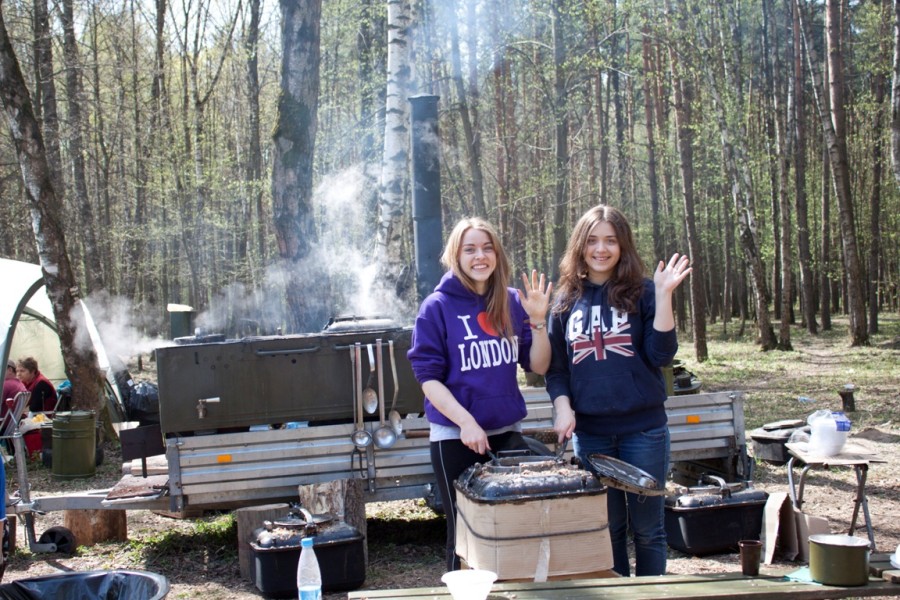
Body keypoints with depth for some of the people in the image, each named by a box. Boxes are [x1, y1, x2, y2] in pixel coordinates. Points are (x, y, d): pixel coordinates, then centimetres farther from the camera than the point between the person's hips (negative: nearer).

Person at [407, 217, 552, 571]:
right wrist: (466, 421, -20)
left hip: (507, 432, 4)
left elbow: (538, 367, 4)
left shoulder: (512, 302, 4)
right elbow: (428, 377, -9)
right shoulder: (437, 307, -6)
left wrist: (538, 320, -11)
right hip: (454, 436, -3)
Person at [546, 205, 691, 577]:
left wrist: (664, 295, -15)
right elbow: (555, 366, 9)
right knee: (606, 526, 11)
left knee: (647, 526, 6)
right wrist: (562, 407, -7)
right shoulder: (566, 300, 6)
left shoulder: (642, 292, 0)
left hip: (643, 428, -2)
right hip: (589, 432, 2)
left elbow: (661, 354, -9)